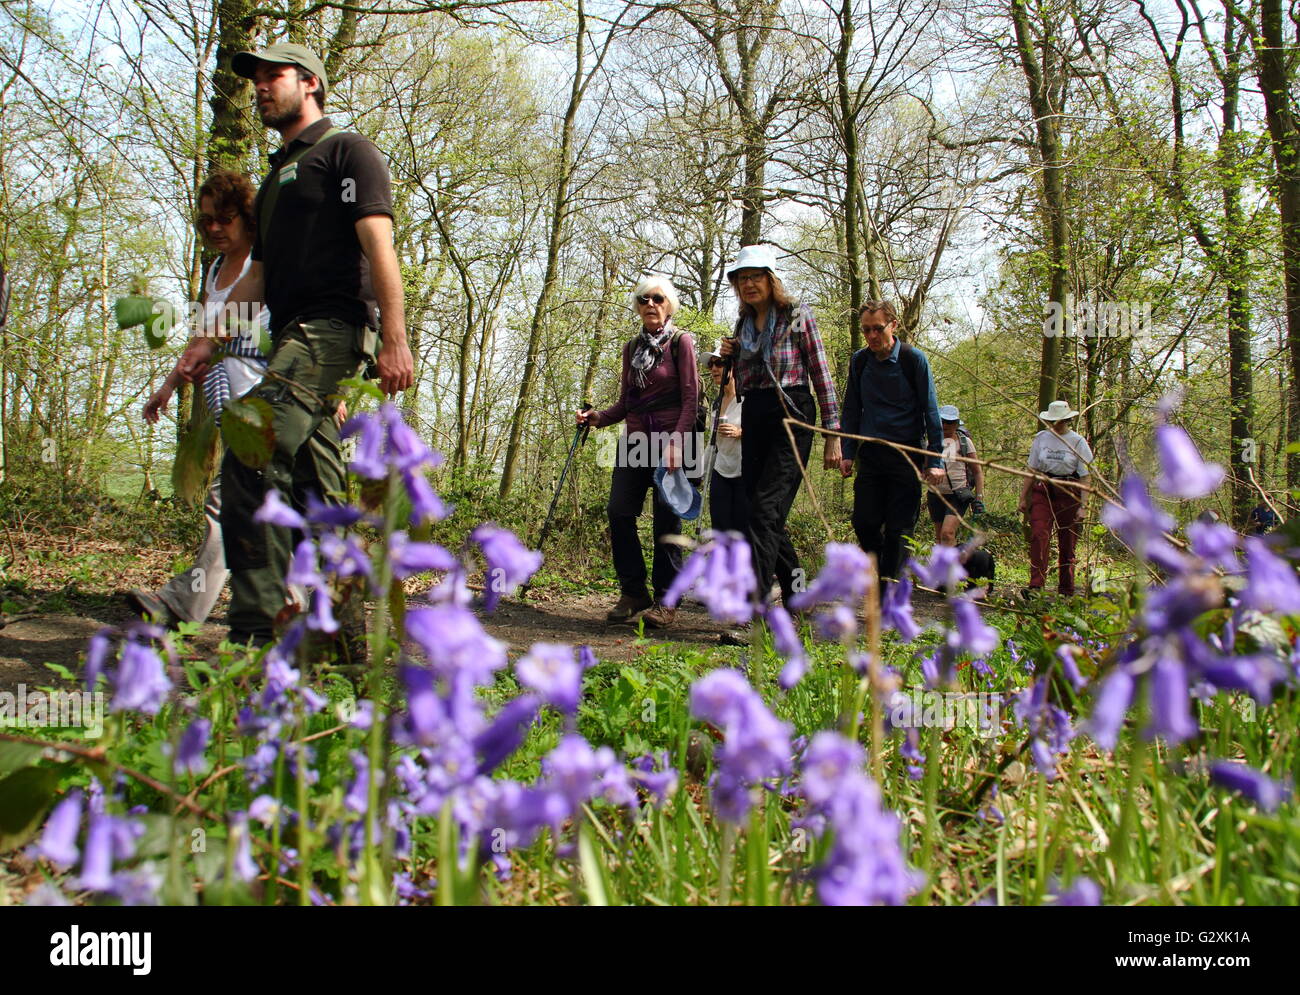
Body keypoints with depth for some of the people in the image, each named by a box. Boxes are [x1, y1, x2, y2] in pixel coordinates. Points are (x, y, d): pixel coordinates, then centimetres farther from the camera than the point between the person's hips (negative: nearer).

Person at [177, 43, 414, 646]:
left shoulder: (346, 151, 3)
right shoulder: (277, 177, 29)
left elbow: (379, 247, -10)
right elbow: (257, 278, 28)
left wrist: (395, 339, -21)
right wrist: (209, 343, 17)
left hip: (331, 325, -10)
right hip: (294, 337, 10)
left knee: (251, 454, -23)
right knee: (314, 488, 6)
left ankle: (256, 627, -26)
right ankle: (344, 628, 9)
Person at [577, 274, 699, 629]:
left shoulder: (680, 342, -1)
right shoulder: (632, 347, 15)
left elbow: (690, 398, -7)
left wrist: (676, 443, -18)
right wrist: (598, 418, 1)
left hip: (670, 440, -5)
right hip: (635, 440, 5)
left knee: (666, 520, -5)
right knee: (619, 513, -5)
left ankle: (665, 600, 2)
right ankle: (633, 592, 6)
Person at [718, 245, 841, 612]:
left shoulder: (797, 316, 0)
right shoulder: (743, 326, 16)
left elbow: (821, 375, -3)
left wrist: (832, 434, -8)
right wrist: (729, 357, 3)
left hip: (791, 416, -7)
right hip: (753, 418, 7)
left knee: (765, 507, -18)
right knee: (768, 515, 6)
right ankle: (796, 598, 20)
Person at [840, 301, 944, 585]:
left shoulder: (914, 359, -5)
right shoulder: (860, 361, 5)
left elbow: (930, 411, -3)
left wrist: (935, 460, -8)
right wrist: (848, 453, 6)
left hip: (906, 454, -3)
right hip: (870, 453, 3)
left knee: (899, 527, -3)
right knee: (864, 522, -1)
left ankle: (888, 586, 4)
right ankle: (880, 571, 22)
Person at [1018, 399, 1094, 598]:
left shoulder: (1078, 442, -1)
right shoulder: (1042, 438, 6)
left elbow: (1085, 477, -2)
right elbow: (1032, 470, 11)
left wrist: (1083, 505, -9)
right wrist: (1024, 497, 8)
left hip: (1068, 494, -1)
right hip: (1043, 491, 1)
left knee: (1067, 543, 4)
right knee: (1039, 536, -16)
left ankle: (1066, 591, 15)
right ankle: (1035, 586, -23)